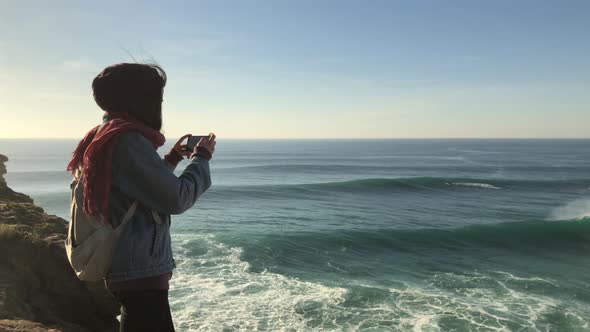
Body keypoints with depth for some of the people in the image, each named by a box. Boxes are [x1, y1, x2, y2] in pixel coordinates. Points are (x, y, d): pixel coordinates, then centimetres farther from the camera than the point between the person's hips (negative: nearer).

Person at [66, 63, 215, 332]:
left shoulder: (105, 137, 12)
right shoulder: (127, 140, -19)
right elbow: (177, 199, -18)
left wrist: (172, 159, 18)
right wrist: (201, 158, -5)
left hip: (130, 269, 10)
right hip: (141, 273, -10)